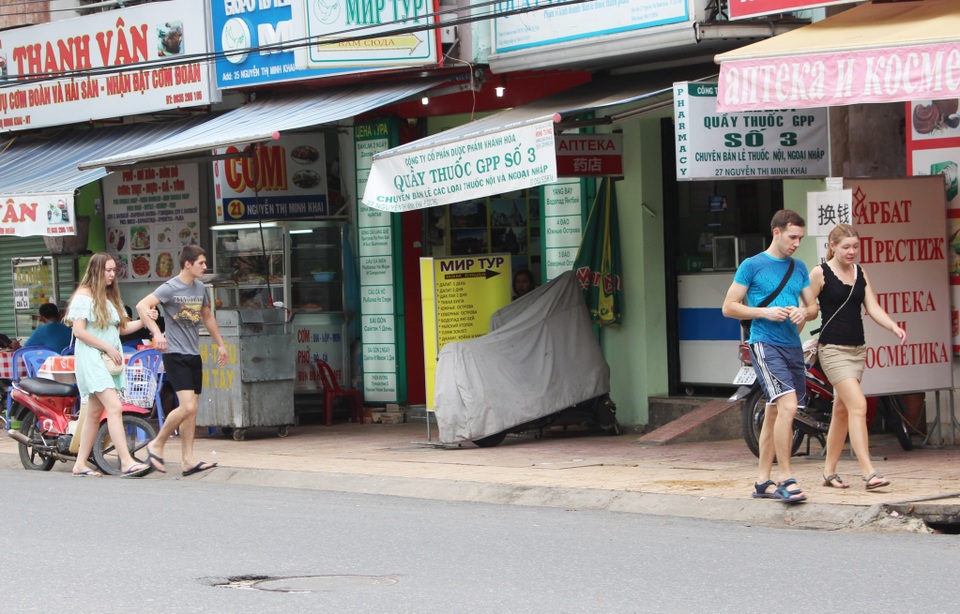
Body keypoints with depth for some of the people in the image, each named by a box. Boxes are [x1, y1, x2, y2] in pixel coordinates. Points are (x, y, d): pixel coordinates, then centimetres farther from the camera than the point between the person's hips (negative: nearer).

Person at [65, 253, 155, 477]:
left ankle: (80, 464, 14)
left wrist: (143, 321, -1)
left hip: (111, 358, 9)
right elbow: (79, 331, -13)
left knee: (95, 413, 9)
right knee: (115, 407, -19)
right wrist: (107, 347, -14)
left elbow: (122, 327, 16)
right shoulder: (84, 295, -7)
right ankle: (126, 461, -26)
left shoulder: (111, 297, 19)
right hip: (91, 357, -9)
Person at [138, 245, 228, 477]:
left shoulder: (199, 287, 12)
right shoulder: (171, 288, -11)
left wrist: (220, 344, 29)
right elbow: (142, 305, -23)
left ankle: (187, 460, 9)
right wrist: (157, 333, -34)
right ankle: (157, 445, 1)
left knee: (191, 409, 6)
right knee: (188, 407, -16)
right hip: (175, 355, -8)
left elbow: (207, 316, 27)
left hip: (194, 355, 8)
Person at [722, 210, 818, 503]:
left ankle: (762, 481, 18)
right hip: (765, 344, -6)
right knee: (787, 405, -20)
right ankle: (786, 479, -18)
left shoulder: (799, 268, 14)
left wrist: (804, 313, -4)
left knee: (774, 414, 11)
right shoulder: (752, 266, -2)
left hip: (792, 345, 6)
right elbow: (729, 307, -2)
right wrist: (765, 313, -13)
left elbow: (813, 307, 19)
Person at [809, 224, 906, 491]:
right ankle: (869, 473, -21)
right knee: (858, 405, -17)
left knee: (842, 411, 11)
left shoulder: (860, 273, 11)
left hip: (857, 349, 7)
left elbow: (873, 308, 5)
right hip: (833, 349, -7)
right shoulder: (820, 273, -6)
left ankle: (829, 471, 21)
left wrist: (894, 327, -11)